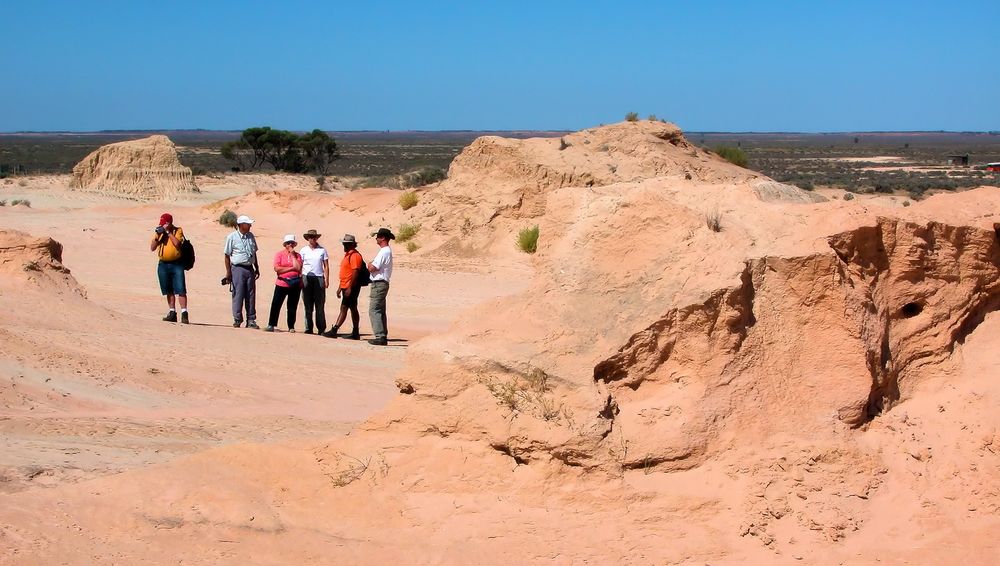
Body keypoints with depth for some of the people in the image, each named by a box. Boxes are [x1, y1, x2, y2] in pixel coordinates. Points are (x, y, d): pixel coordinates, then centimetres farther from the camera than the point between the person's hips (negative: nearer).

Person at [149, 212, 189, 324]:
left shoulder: (178, 231, -1)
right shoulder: (159, 232, 10)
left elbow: (177, 243, -18)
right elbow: (152, 248, 5)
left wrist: (168, 232, -14)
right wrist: (157, 235, -7)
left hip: (176, 264, -4)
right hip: (163, 264, 4)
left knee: (180, 290, -10)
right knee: (169, 291, 9)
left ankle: (184, 314, -13)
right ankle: (172, 313, 15)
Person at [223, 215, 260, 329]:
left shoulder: (251, 236, 11)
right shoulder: (232, 237, -5)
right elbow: (227, 255, -4)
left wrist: (257, 268, 18)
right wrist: (228, 272, -9)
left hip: (250, 269, 5)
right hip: (238, 269, -5)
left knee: (251, 295, 5)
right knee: (238, 295, -5)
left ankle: (251, 320, 10)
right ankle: (237, 319, 3)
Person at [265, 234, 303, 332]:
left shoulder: (297, 255, 7)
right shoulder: (279, 254, 2)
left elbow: (298, 268, -10)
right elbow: (277, 269, -10)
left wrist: (292, 255, -5)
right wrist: (291, 268, -10)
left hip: (295, 284, 1)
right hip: (282, 284, -1)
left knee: (292, 307, 6)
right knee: (276, 305, -3)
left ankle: (291, 327, 14)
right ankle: (271, 325, 3)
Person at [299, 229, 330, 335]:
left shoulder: (322, 250, 7)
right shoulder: (304, 250, 8)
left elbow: (326, 266, 8)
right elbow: (299, 266, 8)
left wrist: (326, 279, 0)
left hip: (319, 278, -1)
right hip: (307, 278, 1)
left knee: (320, 306, -1)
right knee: (308, 305, 3)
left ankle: (321, 328, 2)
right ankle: (308, 328, 6)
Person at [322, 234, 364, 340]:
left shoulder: (355, 255, -15)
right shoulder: (347, 255, 17)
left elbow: (355, 273, -22)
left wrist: (350, 288, -24)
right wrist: (340, 287, 23)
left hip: (351, 287, -10)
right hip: (346, 287, 10)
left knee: (344, 308, -11)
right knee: (353, 309, 11)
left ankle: (334, 331, -14)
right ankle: (355, 333, 14)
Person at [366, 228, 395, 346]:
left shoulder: (384, 252, -18)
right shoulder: (388, 251, 15)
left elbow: (372, 268, -22)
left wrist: (369, 264, -2)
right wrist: (372, 265, 1)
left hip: (379, 284, -10)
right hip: (382, 284, 10)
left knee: (374, 310, -10)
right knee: (381, 311, 13)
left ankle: (380, 337, -14)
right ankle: (383, 337, 16)